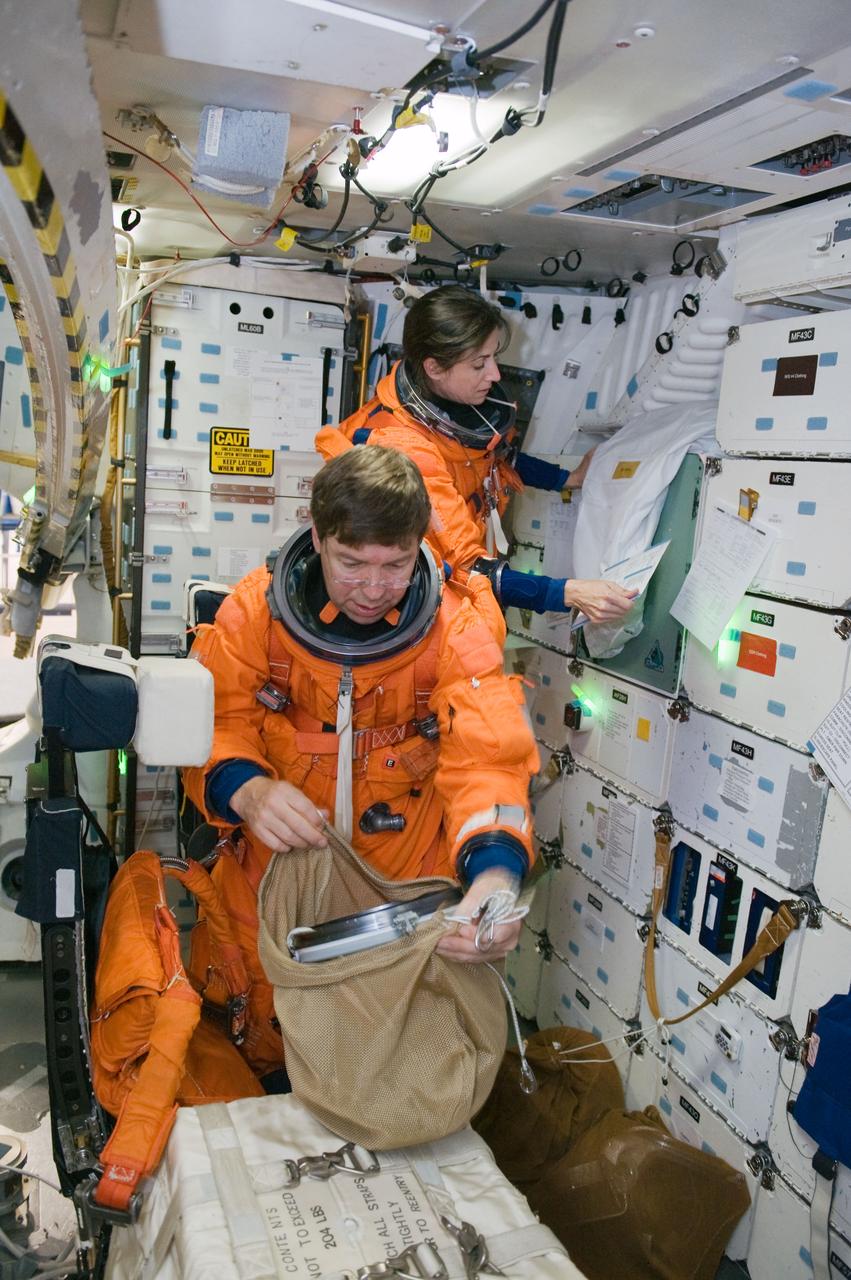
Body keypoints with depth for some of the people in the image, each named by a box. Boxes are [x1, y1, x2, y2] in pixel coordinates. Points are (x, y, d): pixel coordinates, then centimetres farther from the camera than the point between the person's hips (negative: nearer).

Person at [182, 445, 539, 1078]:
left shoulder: (458, 628, -14)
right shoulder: (257, 609, -11)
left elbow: (487, 759, -23)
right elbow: (215, 724, -8)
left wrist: (496, 871, -43)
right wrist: (246, 789, -33)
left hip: (408, 898, 0)